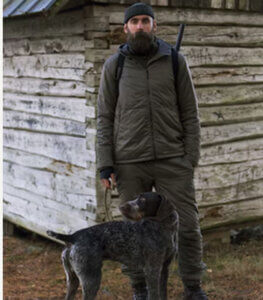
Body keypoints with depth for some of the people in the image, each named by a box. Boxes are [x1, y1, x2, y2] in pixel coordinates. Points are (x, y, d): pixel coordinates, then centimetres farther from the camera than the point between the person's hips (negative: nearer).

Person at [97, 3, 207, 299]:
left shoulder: (175, 61, 1)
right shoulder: (113, 65, 1)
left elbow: (189, 113, 4)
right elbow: (105, 117, 2)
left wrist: (191, 160, -2)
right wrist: (105, 165, -4)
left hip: (171, 159, 0)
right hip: (131, 162, 0)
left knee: (187, 224, -2)